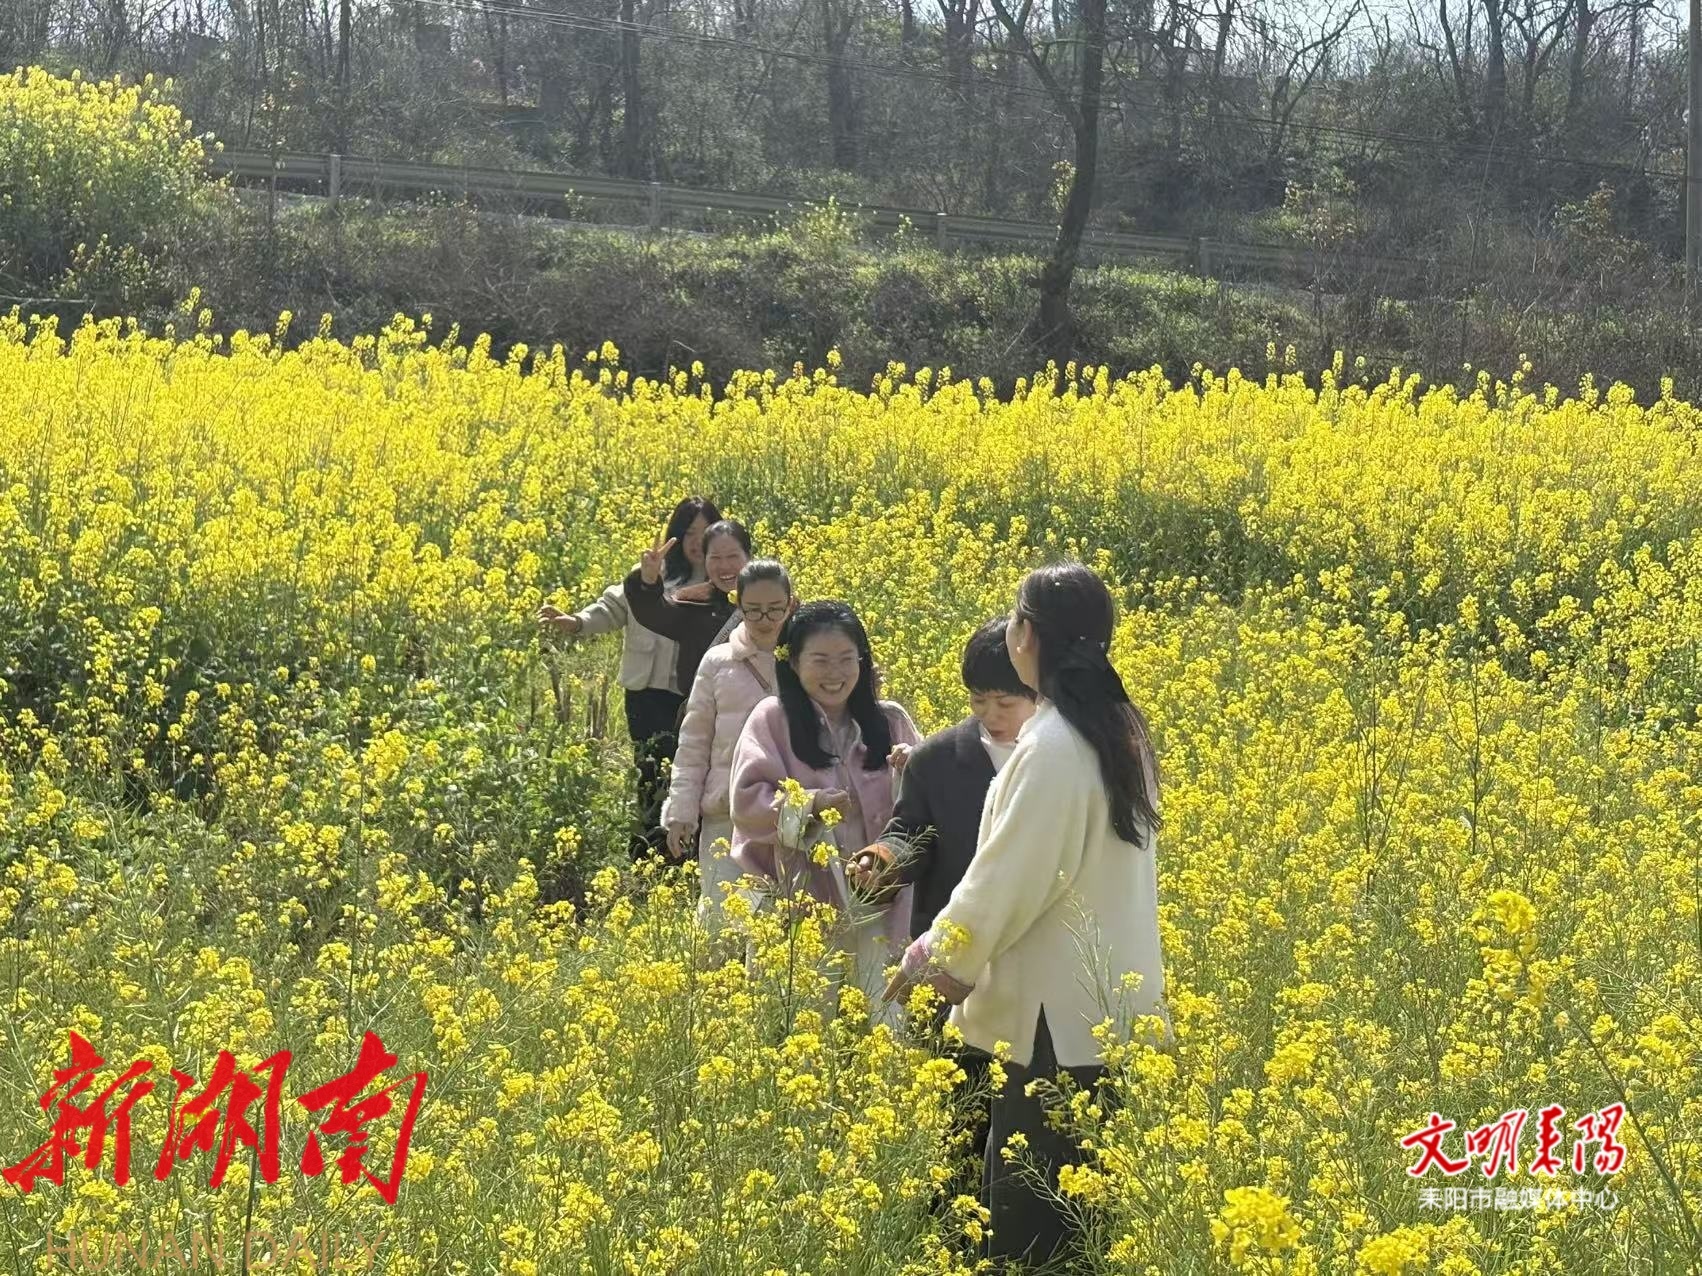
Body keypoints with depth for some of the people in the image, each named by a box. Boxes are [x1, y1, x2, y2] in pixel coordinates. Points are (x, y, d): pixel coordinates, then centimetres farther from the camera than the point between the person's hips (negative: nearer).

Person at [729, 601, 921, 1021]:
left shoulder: (890, 721, 6)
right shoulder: (772, 719, -1)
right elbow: (746, 803, -7)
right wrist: (811, 803, -20)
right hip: (803, 901, -2)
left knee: (882, 1017, 4)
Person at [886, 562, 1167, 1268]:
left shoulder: (1051, 747, -19)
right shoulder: (1120, 732, 9)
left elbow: (1005, 882, -16)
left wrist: (932, 959, 0)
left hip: (1060, 1020, -9)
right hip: (1117, 1004, 9)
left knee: (1029, 1223, -2)